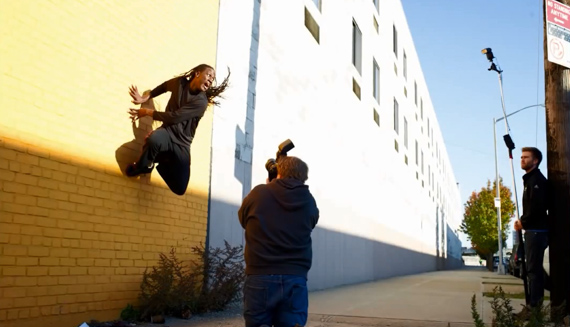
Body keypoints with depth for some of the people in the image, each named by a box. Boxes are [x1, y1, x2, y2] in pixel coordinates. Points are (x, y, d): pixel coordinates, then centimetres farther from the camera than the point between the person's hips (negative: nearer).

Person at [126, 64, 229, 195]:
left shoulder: (201, 102, -14)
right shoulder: (180, 82, 0)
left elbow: (174, 117, -19)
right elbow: (165, 86, 25)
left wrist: (147, 112, -10)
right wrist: (145, 98, 17)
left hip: (181, 144, -1)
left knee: (179, 189, -2)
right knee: (154, 139, -39)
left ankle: (163, 163, 24)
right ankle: (143, 166, -7)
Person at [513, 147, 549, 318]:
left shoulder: (537, 180, -13)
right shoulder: (531, 179, 18)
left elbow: (536, 206, -23)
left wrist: (523, 222, -10)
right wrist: (523, 222, 5)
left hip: (537, 231, -10)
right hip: (534, 230, 10)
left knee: (533, 269, -8)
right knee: (534, 268, 13)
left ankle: (534, 307, -5)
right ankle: (536, 305, 20)